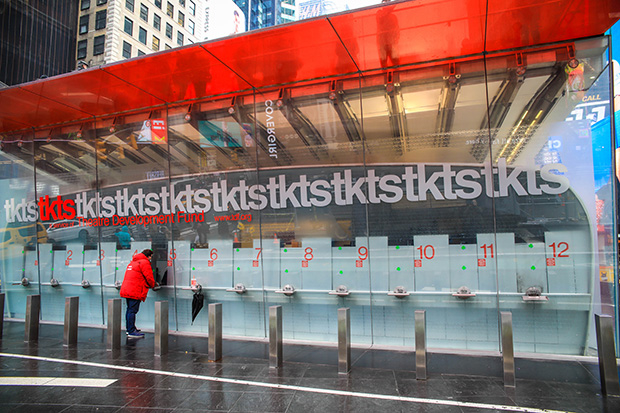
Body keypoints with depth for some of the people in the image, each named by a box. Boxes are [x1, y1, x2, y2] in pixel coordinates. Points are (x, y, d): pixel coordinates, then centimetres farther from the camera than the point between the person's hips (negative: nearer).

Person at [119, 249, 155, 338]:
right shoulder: (144, 263, -8)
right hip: (135, 292, -9)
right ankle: (131, 331, -3)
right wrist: (152, 285, 8)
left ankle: (129, 329, 27)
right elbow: (149, 277, -11)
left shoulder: (133, 262, 22)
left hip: (126, 290, 10)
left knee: (129, 310, 17)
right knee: (132, 310, -6)